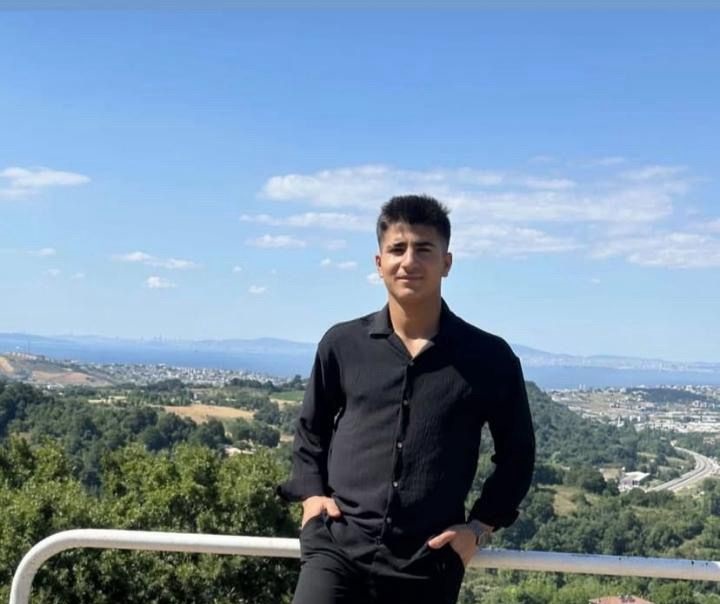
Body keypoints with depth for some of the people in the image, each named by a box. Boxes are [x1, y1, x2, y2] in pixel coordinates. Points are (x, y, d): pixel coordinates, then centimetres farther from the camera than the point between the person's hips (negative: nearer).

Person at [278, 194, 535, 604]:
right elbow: (311, 429, 17)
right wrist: (311, 493, 4)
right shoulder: (343, 344, 3)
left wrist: (479, 527, 1)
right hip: (339, 546, 0)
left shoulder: (488, 358, 0)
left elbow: (516, 455, 11)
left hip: (429, 562, 0)